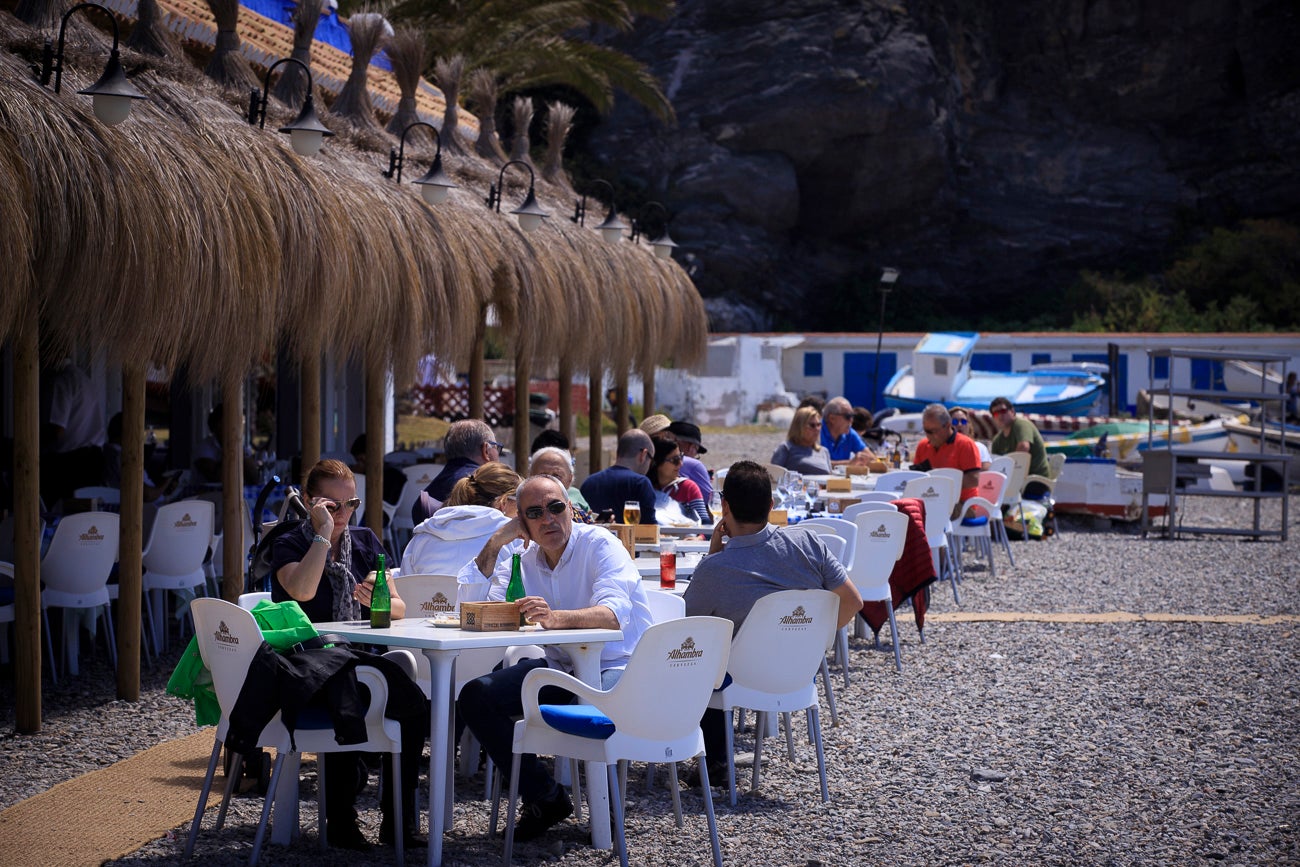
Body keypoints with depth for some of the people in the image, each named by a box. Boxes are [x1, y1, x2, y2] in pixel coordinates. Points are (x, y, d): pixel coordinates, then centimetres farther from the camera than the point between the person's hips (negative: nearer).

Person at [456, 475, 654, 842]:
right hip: (561, 667, 7)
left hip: (618, 667, -7)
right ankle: (544, 797, 1)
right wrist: (494, 543, -7)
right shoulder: (526, 560, 7)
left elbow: (614, 613, -32)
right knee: (474, 696, -8)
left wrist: (555, 617, -50)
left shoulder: (600, 545, -14)